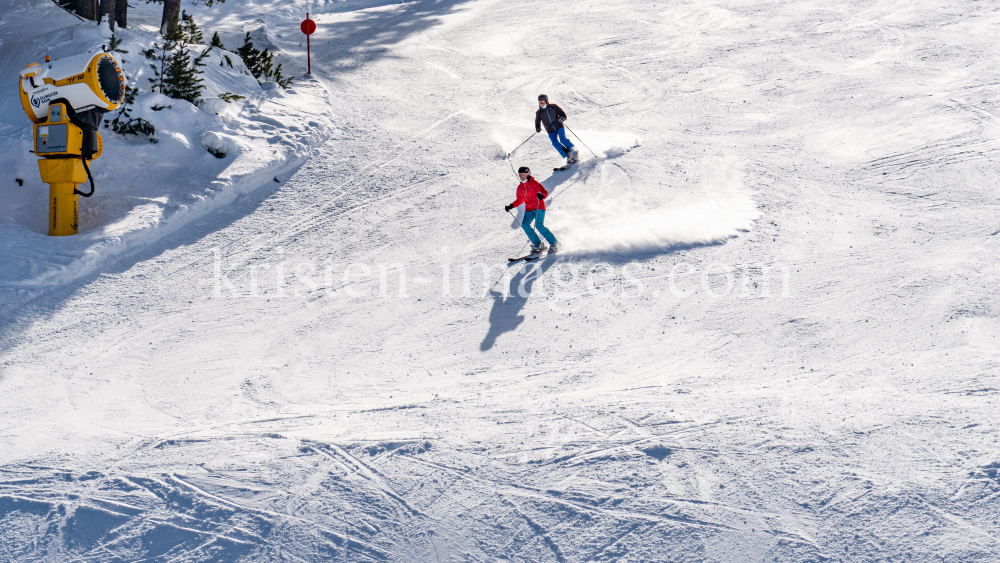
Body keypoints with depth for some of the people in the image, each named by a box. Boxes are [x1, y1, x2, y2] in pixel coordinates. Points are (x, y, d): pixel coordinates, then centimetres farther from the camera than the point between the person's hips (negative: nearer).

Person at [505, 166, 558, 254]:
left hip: (539, 208, -7)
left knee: (539, 225, -21)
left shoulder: (534, 183, -7)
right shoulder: (520, 187, 14)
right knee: (525, 224, -14)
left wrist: (541, 195, -40)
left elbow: (545, 192, -16)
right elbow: (519, 200, 25)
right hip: (529, 210, 7)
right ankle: (538, 244, -8)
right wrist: (510, 206, 14)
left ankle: (554, 243, -12)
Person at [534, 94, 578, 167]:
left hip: (559, 127, -2)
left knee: (562, 139, -22)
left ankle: (574, 151, -10)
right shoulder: (539, 113, 6)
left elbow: (562, 114, 3)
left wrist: (562, 118, -19)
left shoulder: (553, 107, 0)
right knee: (555, 143, -19)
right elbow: (537, 122, 19)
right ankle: (568, 156, -16)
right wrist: (538, 128, 0)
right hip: (551, 131, 2)